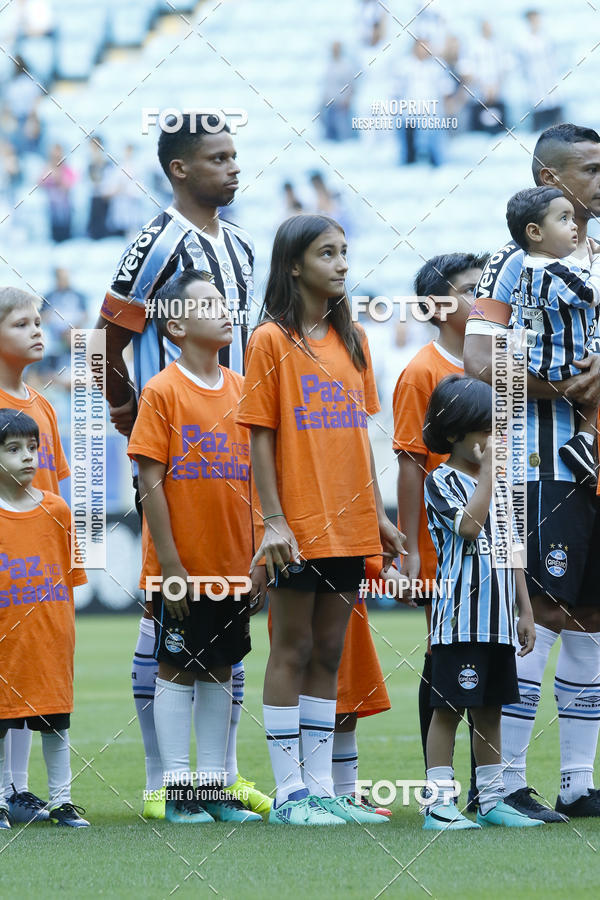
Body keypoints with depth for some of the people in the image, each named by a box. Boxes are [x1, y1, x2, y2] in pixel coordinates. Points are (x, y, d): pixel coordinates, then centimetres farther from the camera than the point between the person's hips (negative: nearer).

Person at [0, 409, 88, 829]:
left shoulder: (56, 509, 4)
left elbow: (69, 575, 8)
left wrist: (67, 628, 5)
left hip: (50, 638, 2)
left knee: (56, 720, 7)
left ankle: (62, 801, 15)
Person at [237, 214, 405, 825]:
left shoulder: (352, 340, 12)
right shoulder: (272, 340, -6)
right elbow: (261, 436, -8)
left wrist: (377, 513, 12)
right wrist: (274, 520, -14)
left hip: (347, 524, 6)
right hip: (297, 524, -6)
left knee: (329, 652, 9)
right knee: (292, 651, -1)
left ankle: (321, 788, 13)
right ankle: (289, 792, 2)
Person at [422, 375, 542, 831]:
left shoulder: (499, 485, 16)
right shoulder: (442, 481, -5)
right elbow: (469, 524, -22)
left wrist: (526, 611, 14)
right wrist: (488, 468, -17)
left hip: (498, 617, 7)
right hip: (459, 617, -7)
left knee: (489, 708, 11)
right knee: (449, 707, -6)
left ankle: (492, 800, 16)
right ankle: (439, 804, -4)